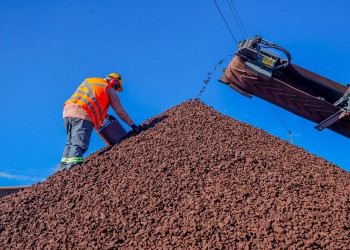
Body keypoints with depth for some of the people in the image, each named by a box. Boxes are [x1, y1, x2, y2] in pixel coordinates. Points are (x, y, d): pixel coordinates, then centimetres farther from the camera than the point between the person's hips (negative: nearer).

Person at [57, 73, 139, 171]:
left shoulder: (88, 81, 30)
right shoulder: (110, 90, 11)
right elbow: (120, 111, 13)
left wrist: (104, 115, 41)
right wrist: (132, 125, 23)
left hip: (67, 111, 7)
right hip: (83, 115, -7)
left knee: (70, 142, 15)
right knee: (79, 144, -16)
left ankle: (63, 166, 7)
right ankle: (73, 164, -32)